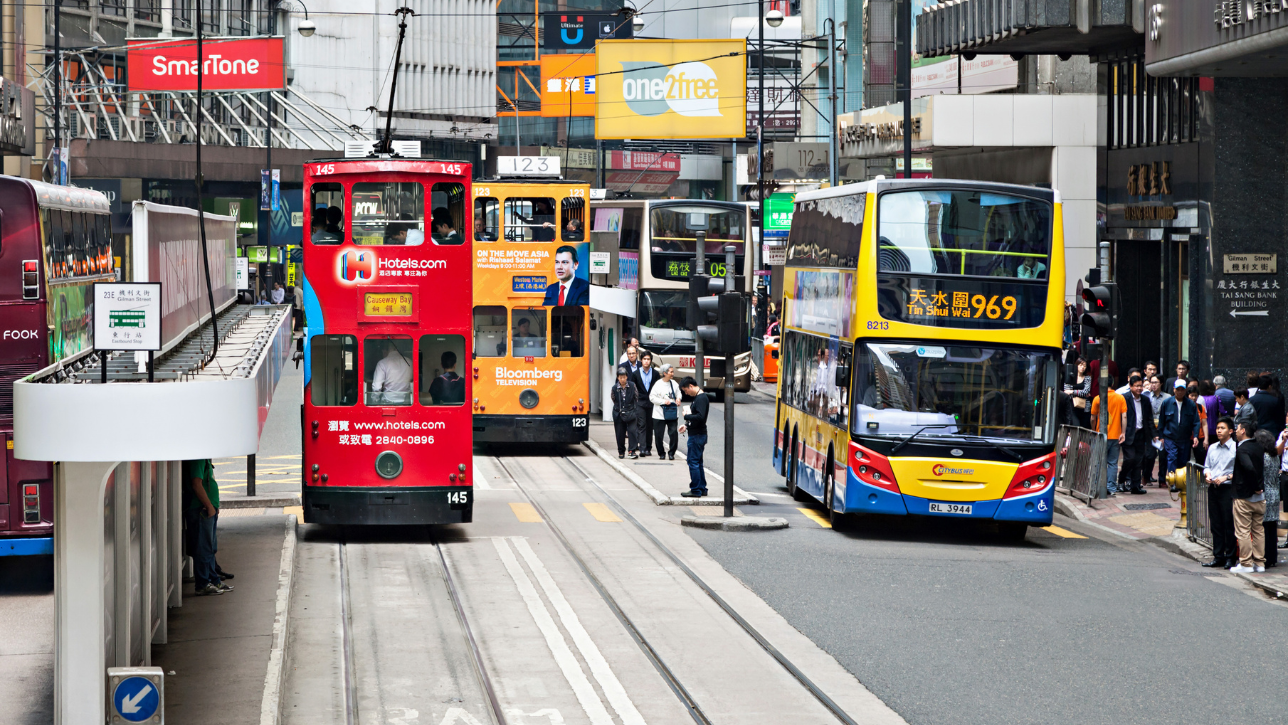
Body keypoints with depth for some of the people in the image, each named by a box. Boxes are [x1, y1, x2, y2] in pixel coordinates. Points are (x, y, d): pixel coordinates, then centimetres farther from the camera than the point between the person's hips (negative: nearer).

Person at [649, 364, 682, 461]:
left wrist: (678, 399, 0)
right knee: (659, 434, 2)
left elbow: (678, 393, 21)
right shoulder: (658, 384, -9)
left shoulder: (674, 383, 4)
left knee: (674, 434, -5)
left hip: (672, 413, 3)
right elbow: (652, 397, -8)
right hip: (660, 414, -3)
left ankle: (671, 453, 9)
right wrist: (663, 401, -16)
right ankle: (661, 453, 20)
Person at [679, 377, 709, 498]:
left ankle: (696, 490, -4)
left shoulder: (701, 398, -18)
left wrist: (686, 416, -15)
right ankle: (702, 489, 21)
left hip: (697, 435, -11)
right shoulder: (698, 397, 14)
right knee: (698, 462, 16)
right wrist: (687, 426, 12)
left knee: (693, 462, -7)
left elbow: (700, 417, -28)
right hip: (696, 434, 11)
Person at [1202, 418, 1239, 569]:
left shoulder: (1236, 449, -5)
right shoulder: (1212, 448, 15)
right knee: (1215, 524, 8)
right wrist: (1207, 474, 1)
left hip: (1227, 489, -6)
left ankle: (1230, 557, 4)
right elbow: (1207, 466, 22)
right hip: (1212, 488, 6)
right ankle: (1218, 557, 13)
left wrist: (1227, 477, -18)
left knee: (1229, 524, -3)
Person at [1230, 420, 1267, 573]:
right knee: (1258, 530, 12)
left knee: (1242, 532, 0)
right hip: (1260, 497, 7)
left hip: (1244, 497, -7)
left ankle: (1246, 564, 0)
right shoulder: (1259, 447, 7)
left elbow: (1249, 468, -31)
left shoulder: (1241, 449, -16)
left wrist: (1256, 487, -20)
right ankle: (1259, 563, 14)